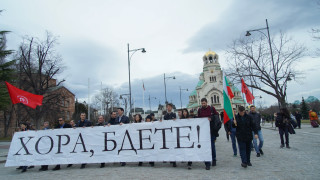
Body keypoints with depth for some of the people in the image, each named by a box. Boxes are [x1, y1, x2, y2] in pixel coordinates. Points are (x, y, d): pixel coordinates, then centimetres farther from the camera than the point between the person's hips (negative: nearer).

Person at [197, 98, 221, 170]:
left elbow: (217, 115, 4)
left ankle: (214, 159, 31)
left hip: (211, 130, -1)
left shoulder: (212, 108, 0)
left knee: (212, 145, 8)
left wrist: (211, 118, -13)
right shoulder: (199, 110, 6)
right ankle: (207, 163, 5)